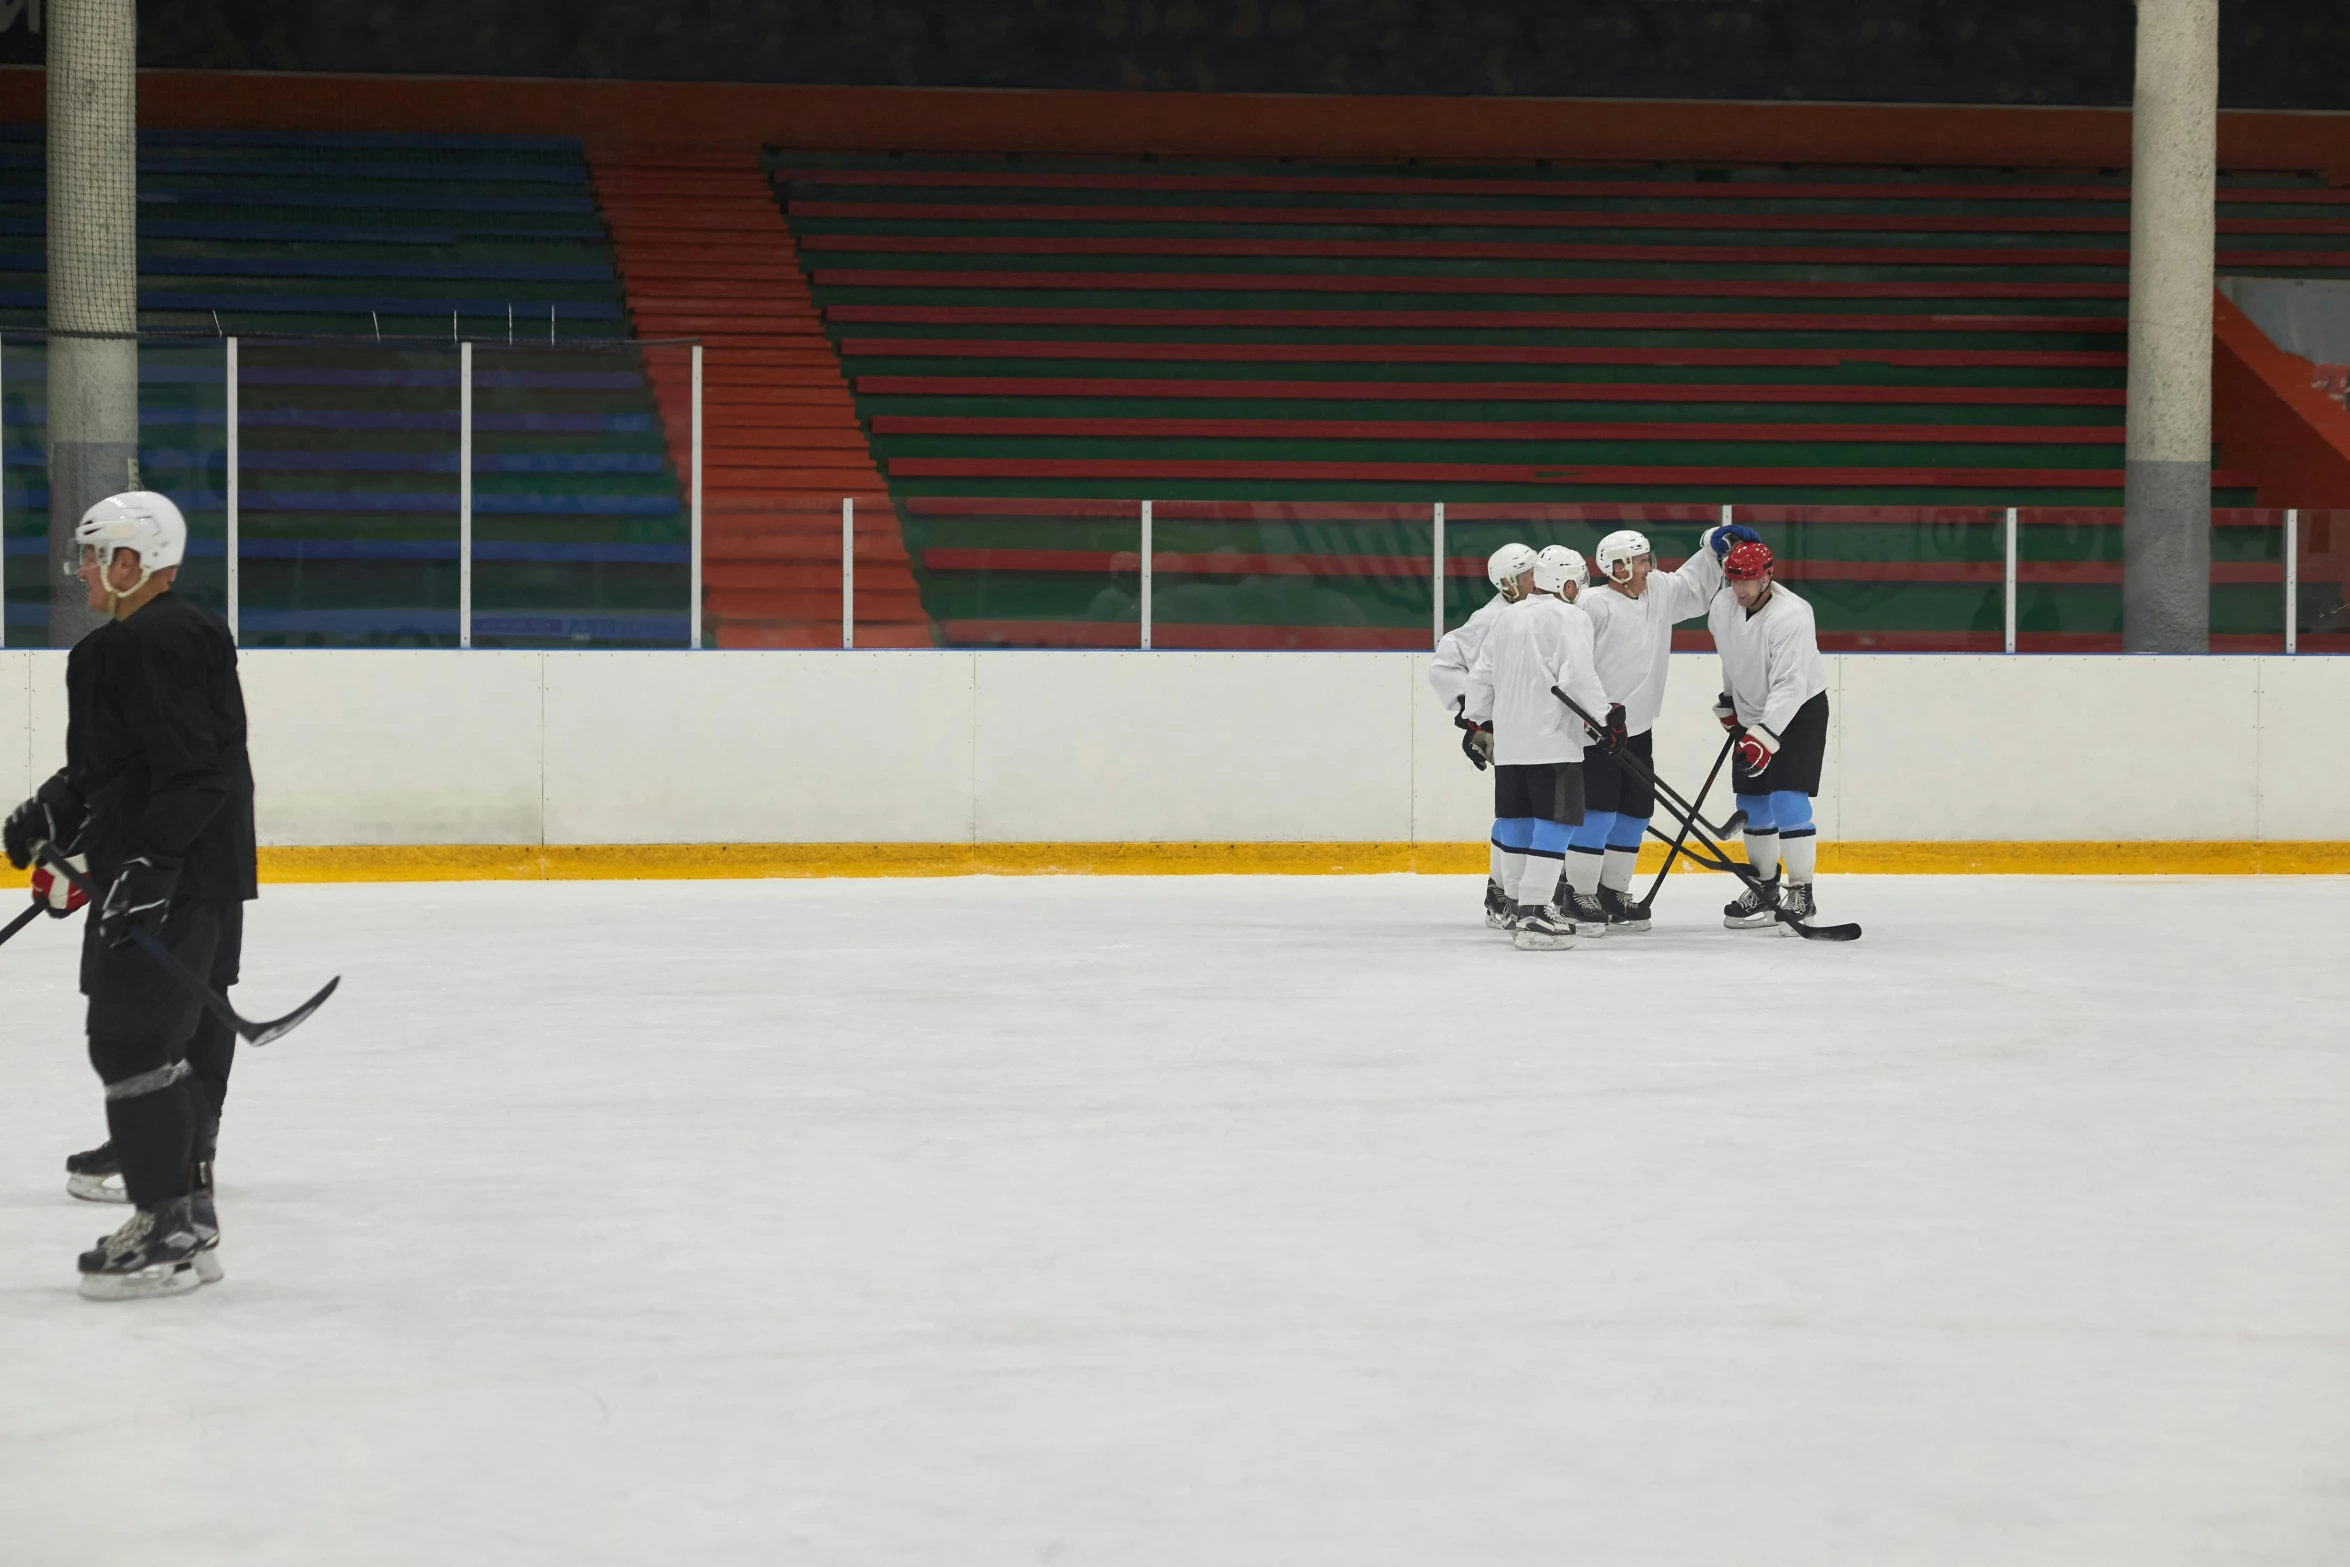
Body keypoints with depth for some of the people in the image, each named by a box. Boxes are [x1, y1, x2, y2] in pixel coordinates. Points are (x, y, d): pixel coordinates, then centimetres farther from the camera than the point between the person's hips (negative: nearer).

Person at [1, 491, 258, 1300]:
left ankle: (166, 1228, -8)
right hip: (205, 875, 11)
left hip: (174, 879, -11)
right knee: (183, 1043, 15)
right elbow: (113, 762, 25)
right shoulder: (179, 636, 18)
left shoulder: (153, 644, -16)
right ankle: (186, 1213, 22)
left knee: (133, 1039, -10)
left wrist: (148, 864, -28)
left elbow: (191, 770, -24)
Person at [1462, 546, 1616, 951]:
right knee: (1555, 822, -7)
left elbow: (1481, 675, 18)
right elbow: (1577, 678, -18)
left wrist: (1476, 721, 29)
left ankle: (1518, 906, 22)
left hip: (1509, 742, 8)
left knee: (1518, 822, 15)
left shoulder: (1506, 618, 15)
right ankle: (1533, 917, -15)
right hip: (1552, 741, -8)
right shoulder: (1569, 618, -7)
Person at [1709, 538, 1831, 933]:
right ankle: (1765, 889, 22)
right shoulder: (1722, 608, -6)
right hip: (1752, 711, 7)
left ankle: (1801, 896, -9)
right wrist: (1728, 703, 23)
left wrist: (1764, 737, -41)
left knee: (1788, 799, -16)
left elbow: (1789, 685, -34)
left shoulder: (1791, 615, -29)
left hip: (1800, 710, -7)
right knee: (1752, 803, 8)